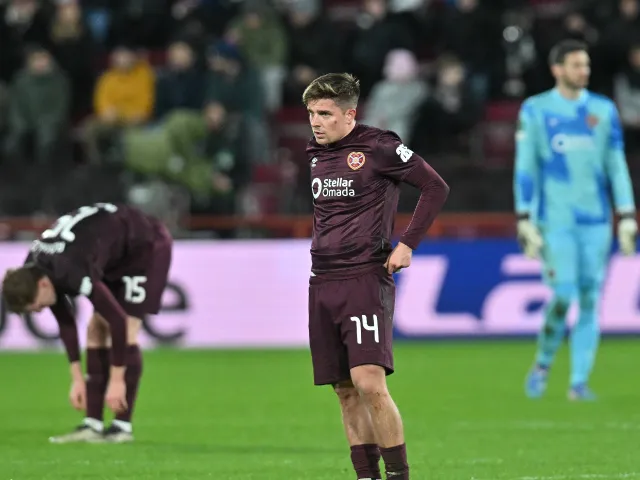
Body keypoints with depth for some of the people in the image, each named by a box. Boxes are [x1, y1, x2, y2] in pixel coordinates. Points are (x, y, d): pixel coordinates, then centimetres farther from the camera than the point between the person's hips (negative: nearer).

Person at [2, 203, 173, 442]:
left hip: (147, 247, -9)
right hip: (118, 255, 9)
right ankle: (92, 425, 0)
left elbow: (118, 321, -32)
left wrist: (117, 380, -25)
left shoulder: (72, 272, -38)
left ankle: (123, 426, -12)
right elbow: (65, 322, 3)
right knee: (96, 328, 1)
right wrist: (77, 378, 2)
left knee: (126, 329, -16)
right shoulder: (33, 272, -11)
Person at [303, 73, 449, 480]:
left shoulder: (378, 147, -7)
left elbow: (436, 188, -7)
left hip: (365, 279, -7)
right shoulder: (316, 153, 14)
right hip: (322, 285, 7)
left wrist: (407, 245, -10)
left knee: (369, 383, -17)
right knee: (346, 393, 6)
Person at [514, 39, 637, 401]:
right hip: (554, 221, -2)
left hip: (596, 221, 3)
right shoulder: (535, 111, 1)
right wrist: (525, 222, -4)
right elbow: (525, 168, 1)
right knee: (563, 296, -11)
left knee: (590, 300, -1)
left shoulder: (604, 110, 7)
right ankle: (543, 364, 12)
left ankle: (580, 381, 5)